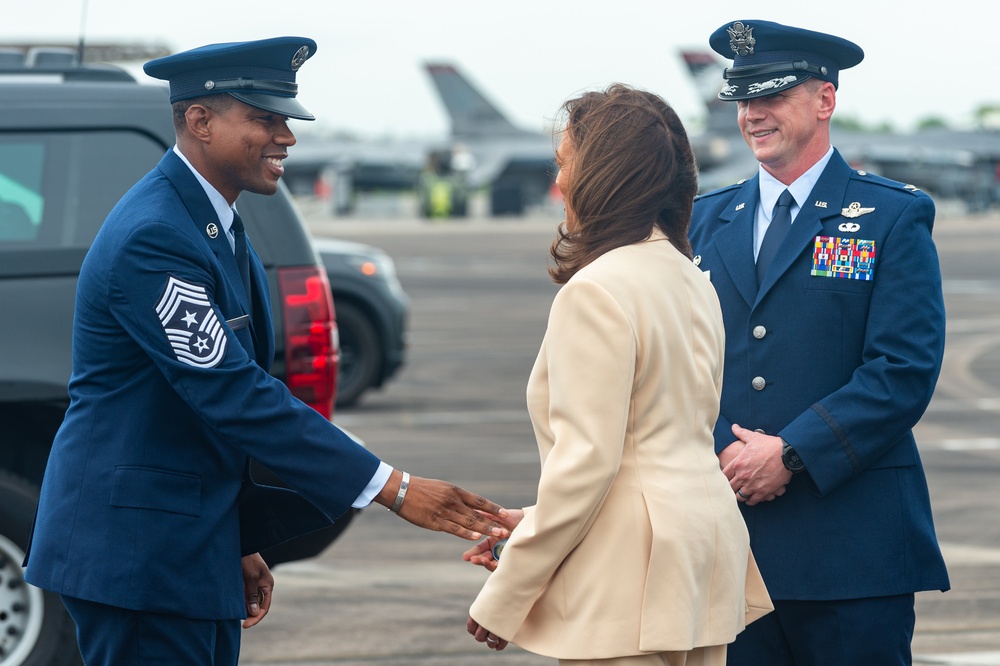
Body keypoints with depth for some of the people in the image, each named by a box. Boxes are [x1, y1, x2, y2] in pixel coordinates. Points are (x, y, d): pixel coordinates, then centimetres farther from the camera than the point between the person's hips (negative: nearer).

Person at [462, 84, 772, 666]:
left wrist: (504, 597, -13)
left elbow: (586, 460, -19)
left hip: (628, 578, -9)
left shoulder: (597, 293, -15)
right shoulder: (693, 282, 13)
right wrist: (536, 522, 19)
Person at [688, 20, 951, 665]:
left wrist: (791, 455, -14)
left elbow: (906, 369, -9)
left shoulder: (896, 217, 1)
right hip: (729, 540, 4)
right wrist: (723, 452, -7)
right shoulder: (707, 220, 14)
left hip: (851, 542, -4)